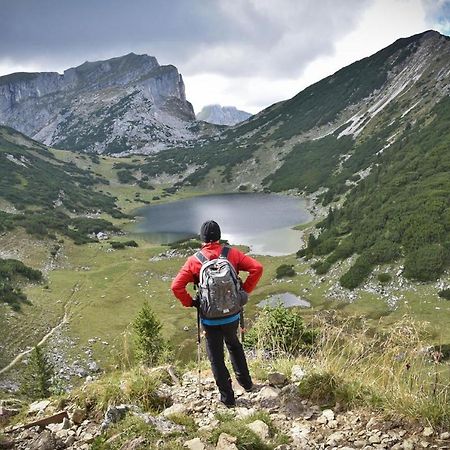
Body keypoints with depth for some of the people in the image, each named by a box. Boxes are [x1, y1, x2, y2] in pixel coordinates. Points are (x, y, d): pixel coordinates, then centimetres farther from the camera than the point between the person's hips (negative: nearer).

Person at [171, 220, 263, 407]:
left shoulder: (194, 260, -11)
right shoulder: (232, 253, -7)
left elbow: (176, 286, -16)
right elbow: (257, 268, -11)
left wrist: (190, 302, -1)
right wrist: (244, 291, -1)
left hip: (210, 319, -2)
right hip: (232, 315, 3)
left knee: (216, 357, 14)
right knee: (233, 344, 30)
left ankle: (227, 397, 23)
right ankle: (246, 382, 40)